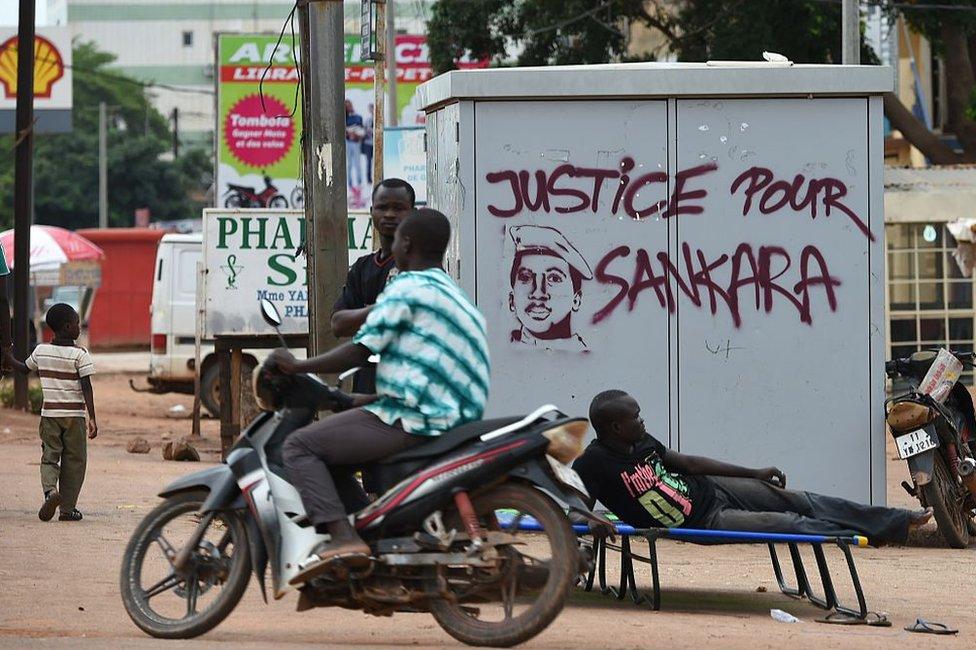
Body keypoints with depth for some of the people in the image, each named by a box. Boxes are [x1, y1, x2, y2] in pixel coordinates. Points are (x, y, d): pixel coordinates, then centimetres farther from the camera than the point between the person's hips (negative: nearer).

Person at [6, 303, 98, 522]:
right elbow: (86, 388, -12)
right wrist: (92, 418, -12)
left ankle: (50, 490, -21)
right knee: (73, 461, 7)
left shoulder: (41, 351, 3)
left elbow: (24, 368, 21)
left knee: (49, 456, 8)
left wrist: (8, 358, 38)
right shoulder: (80, 354, -9)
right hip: (74, 414, -3)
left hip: (49, 414, 3)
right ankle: (68, 508, 8)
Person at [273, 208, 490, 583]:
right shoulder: (455, 295, 22)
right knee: (332, 457, 24)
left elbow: (359, 351, -12)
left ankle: (342, 538, -23)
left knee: (301, 447, -7)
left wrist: (297, 367, -1)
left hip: (411, 421, -10)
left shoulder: (407, 289, -8)